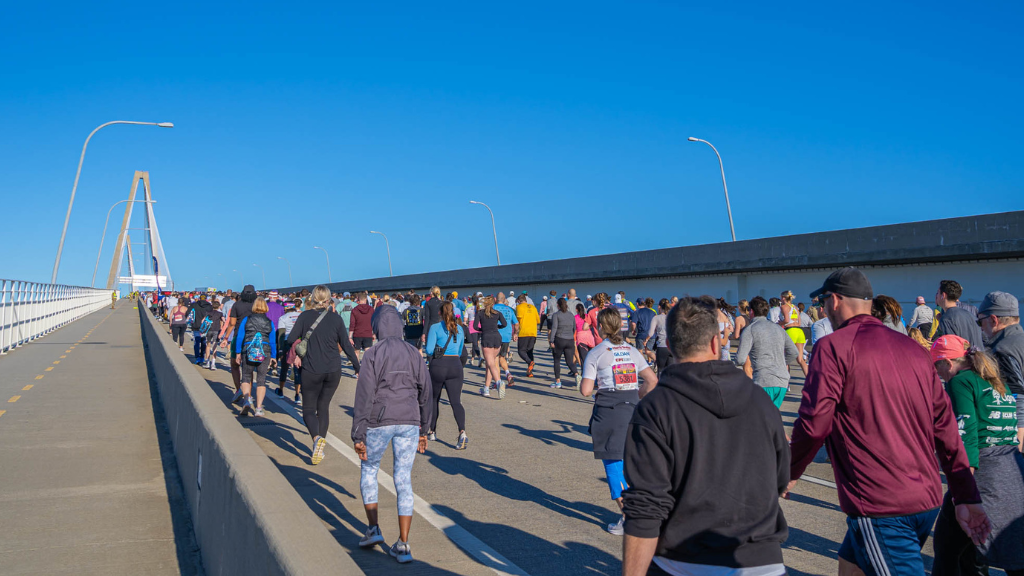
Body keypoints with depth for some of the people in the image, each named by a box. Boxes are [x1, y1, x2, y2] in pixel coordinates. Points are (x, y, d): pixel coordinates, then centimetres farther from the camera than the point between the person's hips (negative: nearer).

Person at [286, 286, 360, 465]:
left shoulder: (305, 316, -2)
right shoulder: (336, 319, 1)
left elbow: (291, 340, -7)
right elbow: (346, 346, 2)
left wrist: (295, 355, 12)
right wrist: (358, 368, 8)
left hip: (311, 371, -2)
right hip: (333, 370, 2)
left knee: (309, 409, 7)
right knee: (324, 406, 17)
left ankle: (317, 438, -22)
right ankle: (319, 449, 15)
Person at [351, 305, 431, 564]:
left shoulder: (372, 354, -6)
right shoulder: (414, 353, 6)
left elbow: (364, 396, -11)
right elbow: (425, 393, 9)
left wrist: (358, 435, -7)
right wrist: (423, 430, 18)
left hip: (379, 421, -3)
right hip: (409, 421, 3)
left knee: (368, 470, 22)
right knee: (403, 481, 7)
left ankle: (373, 529, 18)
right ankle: (403, 546, 5)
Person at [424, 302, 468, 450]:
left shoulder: (435, 328, -4)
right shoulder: (459, 329, 10)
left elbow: (429, 350, -9)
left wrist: (432, 354, 12)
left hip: (438, 365, -2)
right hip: (456, 365, 3)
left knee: (434, 399, 18)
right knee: (456, 401, -4)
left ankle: (432, 432, 31)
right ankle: (462, 432, -25)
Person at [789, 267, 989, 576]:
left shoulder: (833, 347, -10)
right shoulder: (913, 348, 10)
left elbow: (814, 424, -13)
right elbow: (945, 425, 9)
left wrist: (790, 473, 3)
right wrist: (967, 497, 11)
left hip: (881, 510, -8)